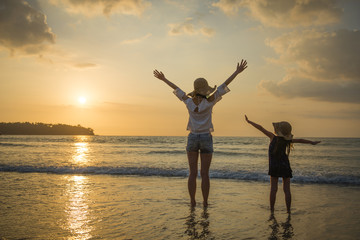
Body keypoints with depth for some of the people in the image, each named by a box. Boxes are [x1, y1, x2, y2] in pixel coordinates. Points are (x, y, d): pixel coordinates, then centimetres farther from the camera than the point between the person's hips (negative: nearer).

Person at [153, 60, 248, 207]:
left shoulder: (189, 102, -4)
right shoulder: (209, 101, -10)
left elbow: (176, 89, 10)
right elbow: (224, 86, -7)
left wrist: (163, 79, 23)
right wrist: (237, 72, -3)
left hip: (192, 138, 2)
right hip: (206, 139, -2)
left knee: (193, 173, 6)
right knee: (205, 174, 3)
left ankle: (192, 202, 6)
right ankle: (205, 203, 7)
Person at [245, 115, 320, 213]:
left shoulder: (273, 137, -10)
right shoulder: (287, 140, -3)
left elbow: (261, 128, -7)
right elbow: (300, 140, 10)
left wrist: (249, 121, 0)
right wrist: (312, 142, 26)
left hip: (274, 167, -2)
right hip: (285, 166, 2)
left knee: (273, 189, 1)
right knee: (287, 190, 4)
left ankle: (272, 211, 1)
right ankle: (288, 211, 7)